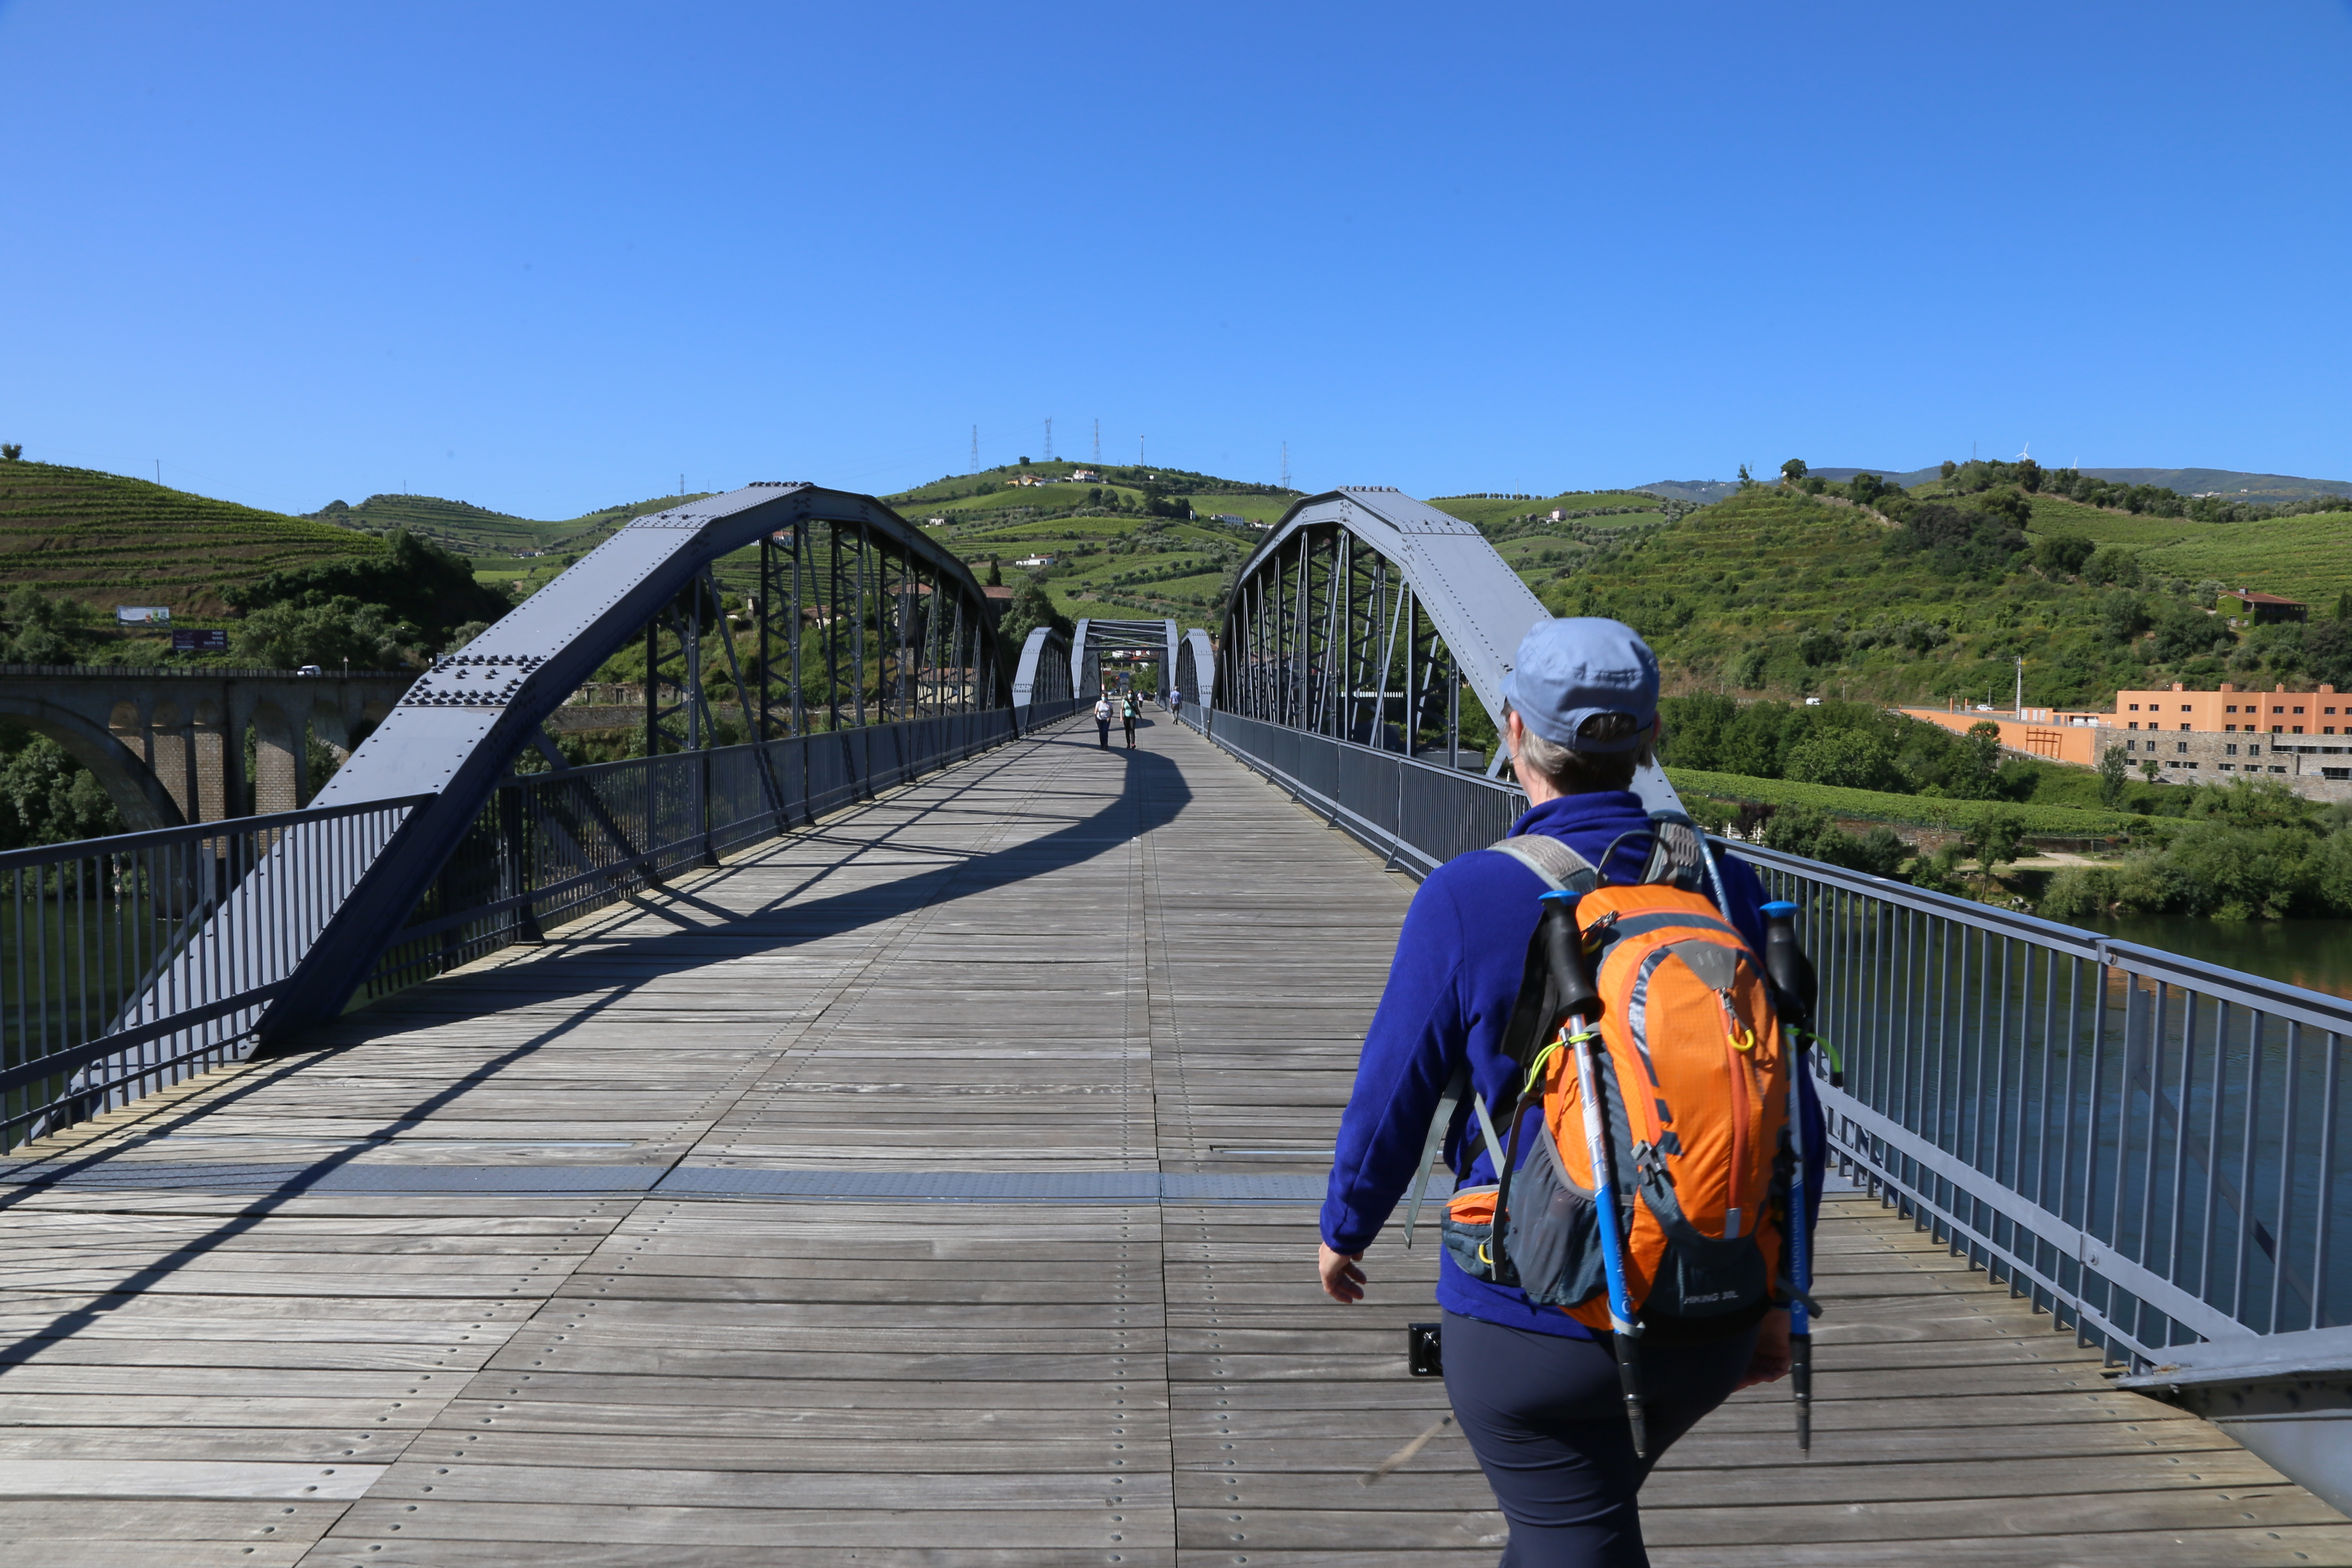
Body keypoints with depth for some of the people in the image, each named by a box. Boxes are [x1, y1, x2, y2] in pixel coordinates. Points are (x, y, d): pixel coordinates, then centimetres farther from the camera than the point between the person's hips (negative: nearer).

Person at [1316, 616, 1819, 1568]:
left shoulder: (1466, 899, -17)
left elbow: (1392, 1099, -10)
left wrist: (1345, 1230, 9)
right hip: (1706, 1325, 5)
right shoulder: (1727, 888, -5)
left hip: (1531, 1318, -4)